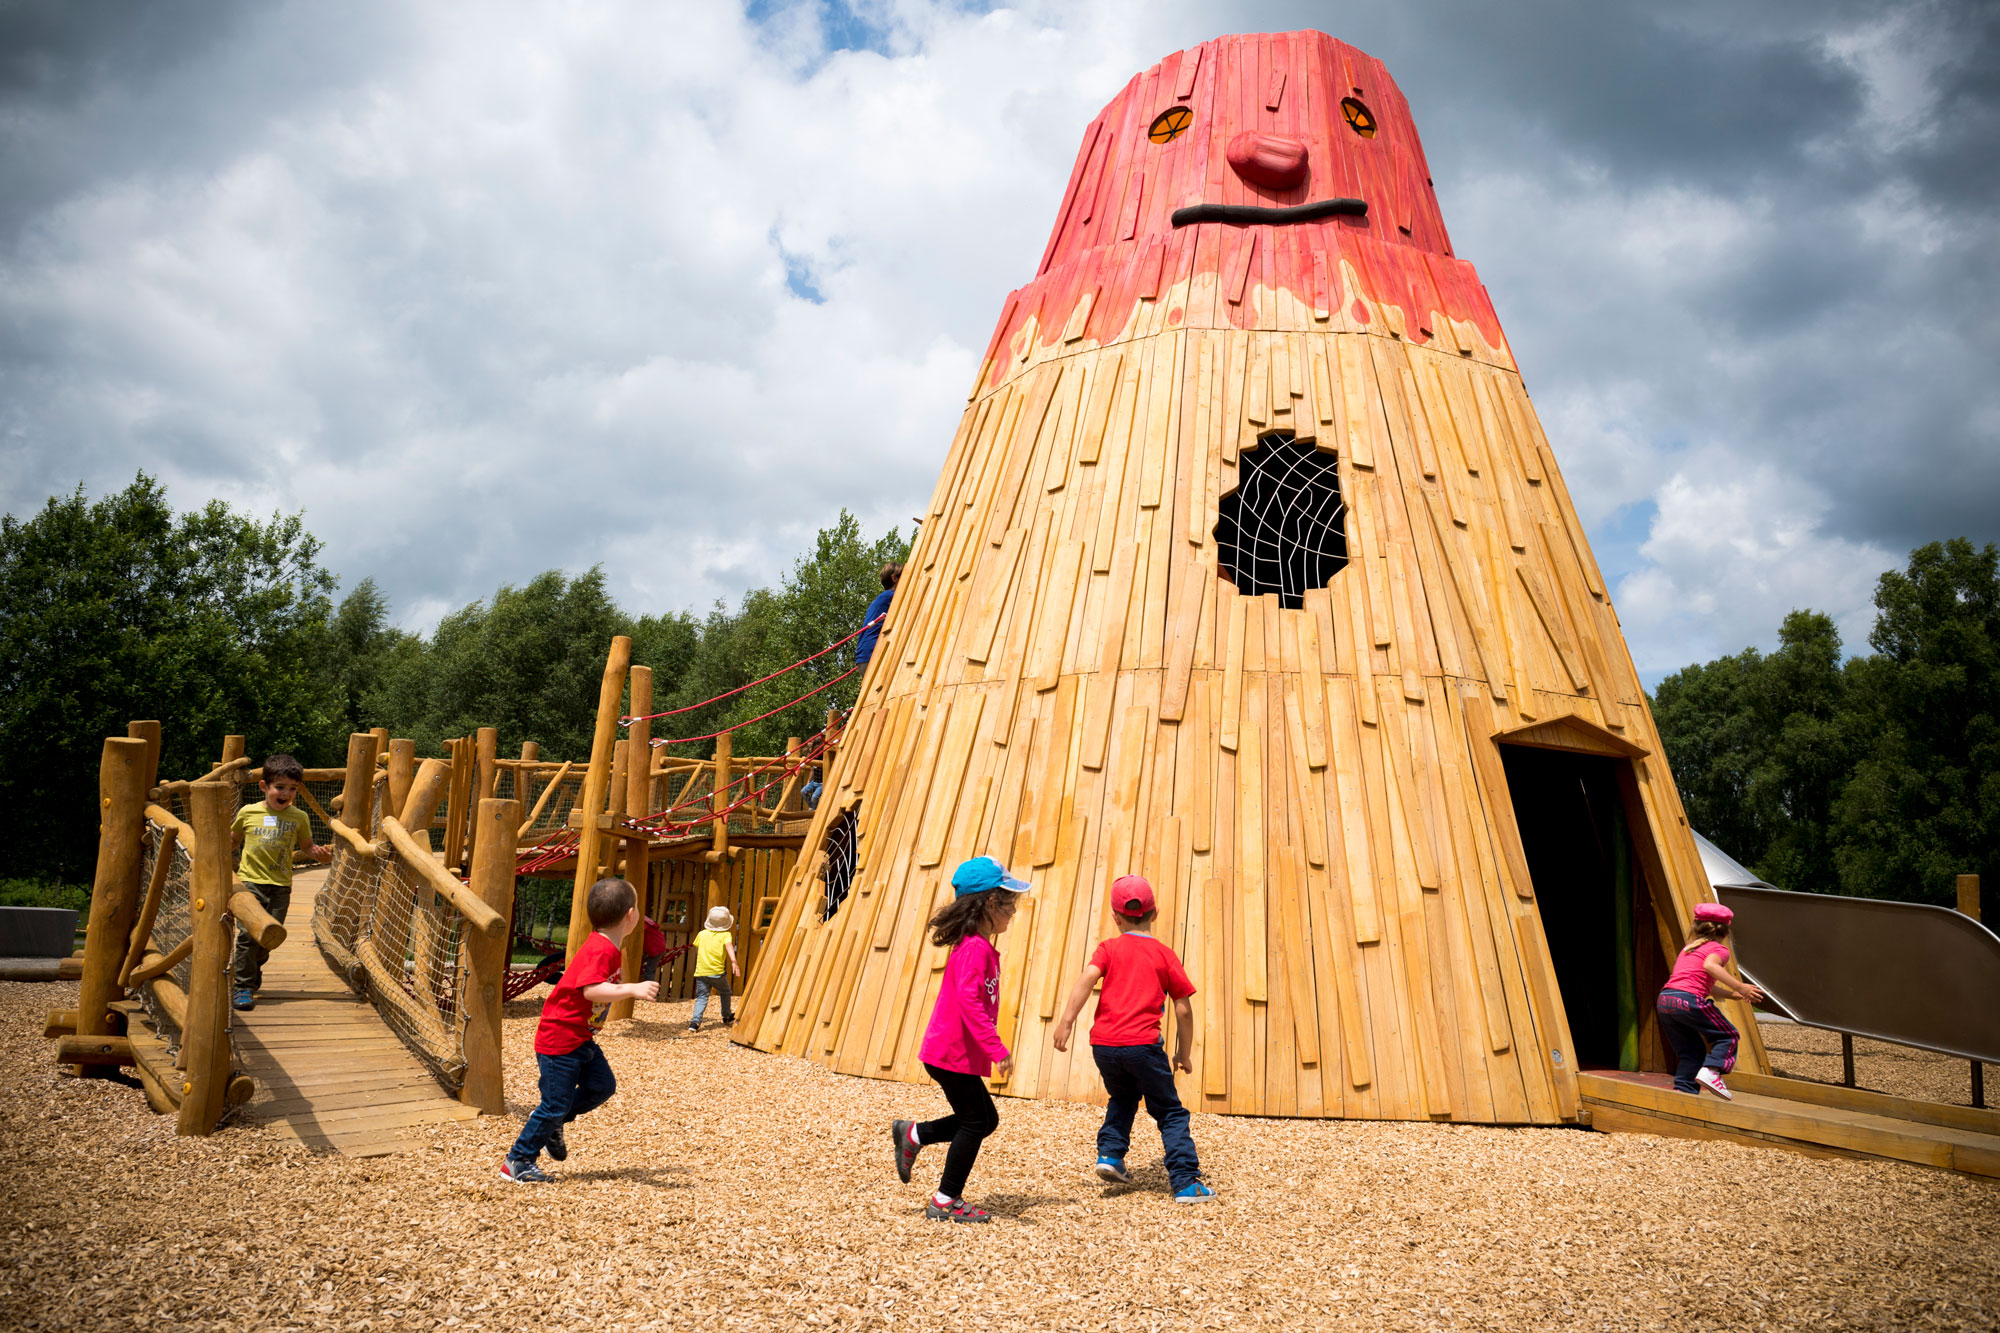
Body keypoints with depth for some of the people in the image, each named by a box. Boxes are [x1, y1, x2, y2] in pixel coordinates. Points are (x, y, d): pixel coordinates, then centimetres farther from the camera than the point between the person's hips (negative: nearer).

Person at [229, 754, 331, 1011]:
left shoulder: (299, 817, 4)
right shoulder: (248, 813, 3)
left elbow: (307, 846, 14)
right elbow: (233, 840, 19)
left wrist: (320, 852, -6)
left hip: (280, 885, 1)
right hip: (250, 881, -1)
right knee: (248, 932, -10)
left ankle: (252, 966, 37)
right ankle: (243, 986, 2)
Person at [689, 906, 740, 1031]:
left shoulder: (702, 934, 11)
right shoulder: (725, 935, 0)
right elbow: (729, 946, -19)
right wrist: (733, 962, -31)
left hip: (701, 972, 3)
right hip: (717, 972, -2)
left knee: (701, 997, 5)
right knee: (725, 993, 21)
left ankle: (695, 1021, -15)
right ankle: (727, 1017, 36)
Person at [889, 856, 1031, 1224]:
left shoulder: (981, 946, 12)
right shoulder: (975, 949, -20)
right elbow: (969, 1002, -30)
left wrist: (991, 1048, 25)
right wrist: (998, 1049, -31)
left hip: (953, 1052, 10)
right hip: (954, 1054, -10)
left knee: (984, 1119, 15)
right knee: (975, 1121, 2)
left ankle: (912, 1134, 21)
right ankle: (945, 1202, 13)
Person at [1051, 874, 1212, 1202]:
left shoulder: (1109, 948, 8)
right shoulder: (1165, 955, 7)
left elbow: (1087, 977, -11)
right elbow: (1183, 1009, 6)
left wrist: (1066, 1020, -13)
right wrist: (1184, 1053, 16)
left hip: (1103, 1045, 2)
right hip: (1143, 1045, -2)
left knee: (1123, 1097, 30)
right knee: (1170, 1113, 11)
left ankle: (1110, 1154, 16)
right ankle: (1186, 1183, 4)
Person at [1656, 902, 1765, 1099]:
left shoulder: (1688, 949, 29)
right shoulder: (1719, 949, 6)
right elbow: (1710, 965, -18)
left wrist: (1730, 994, 38)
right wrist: (1739, 987, -19)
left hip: (1664, 999, 7)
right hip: (1689, 1000, -7)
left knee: (1691, 1051, 17)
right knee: (1727, 1035, 10)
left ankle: (1683, 1089, 8)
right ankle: (1711, 1070, -8)